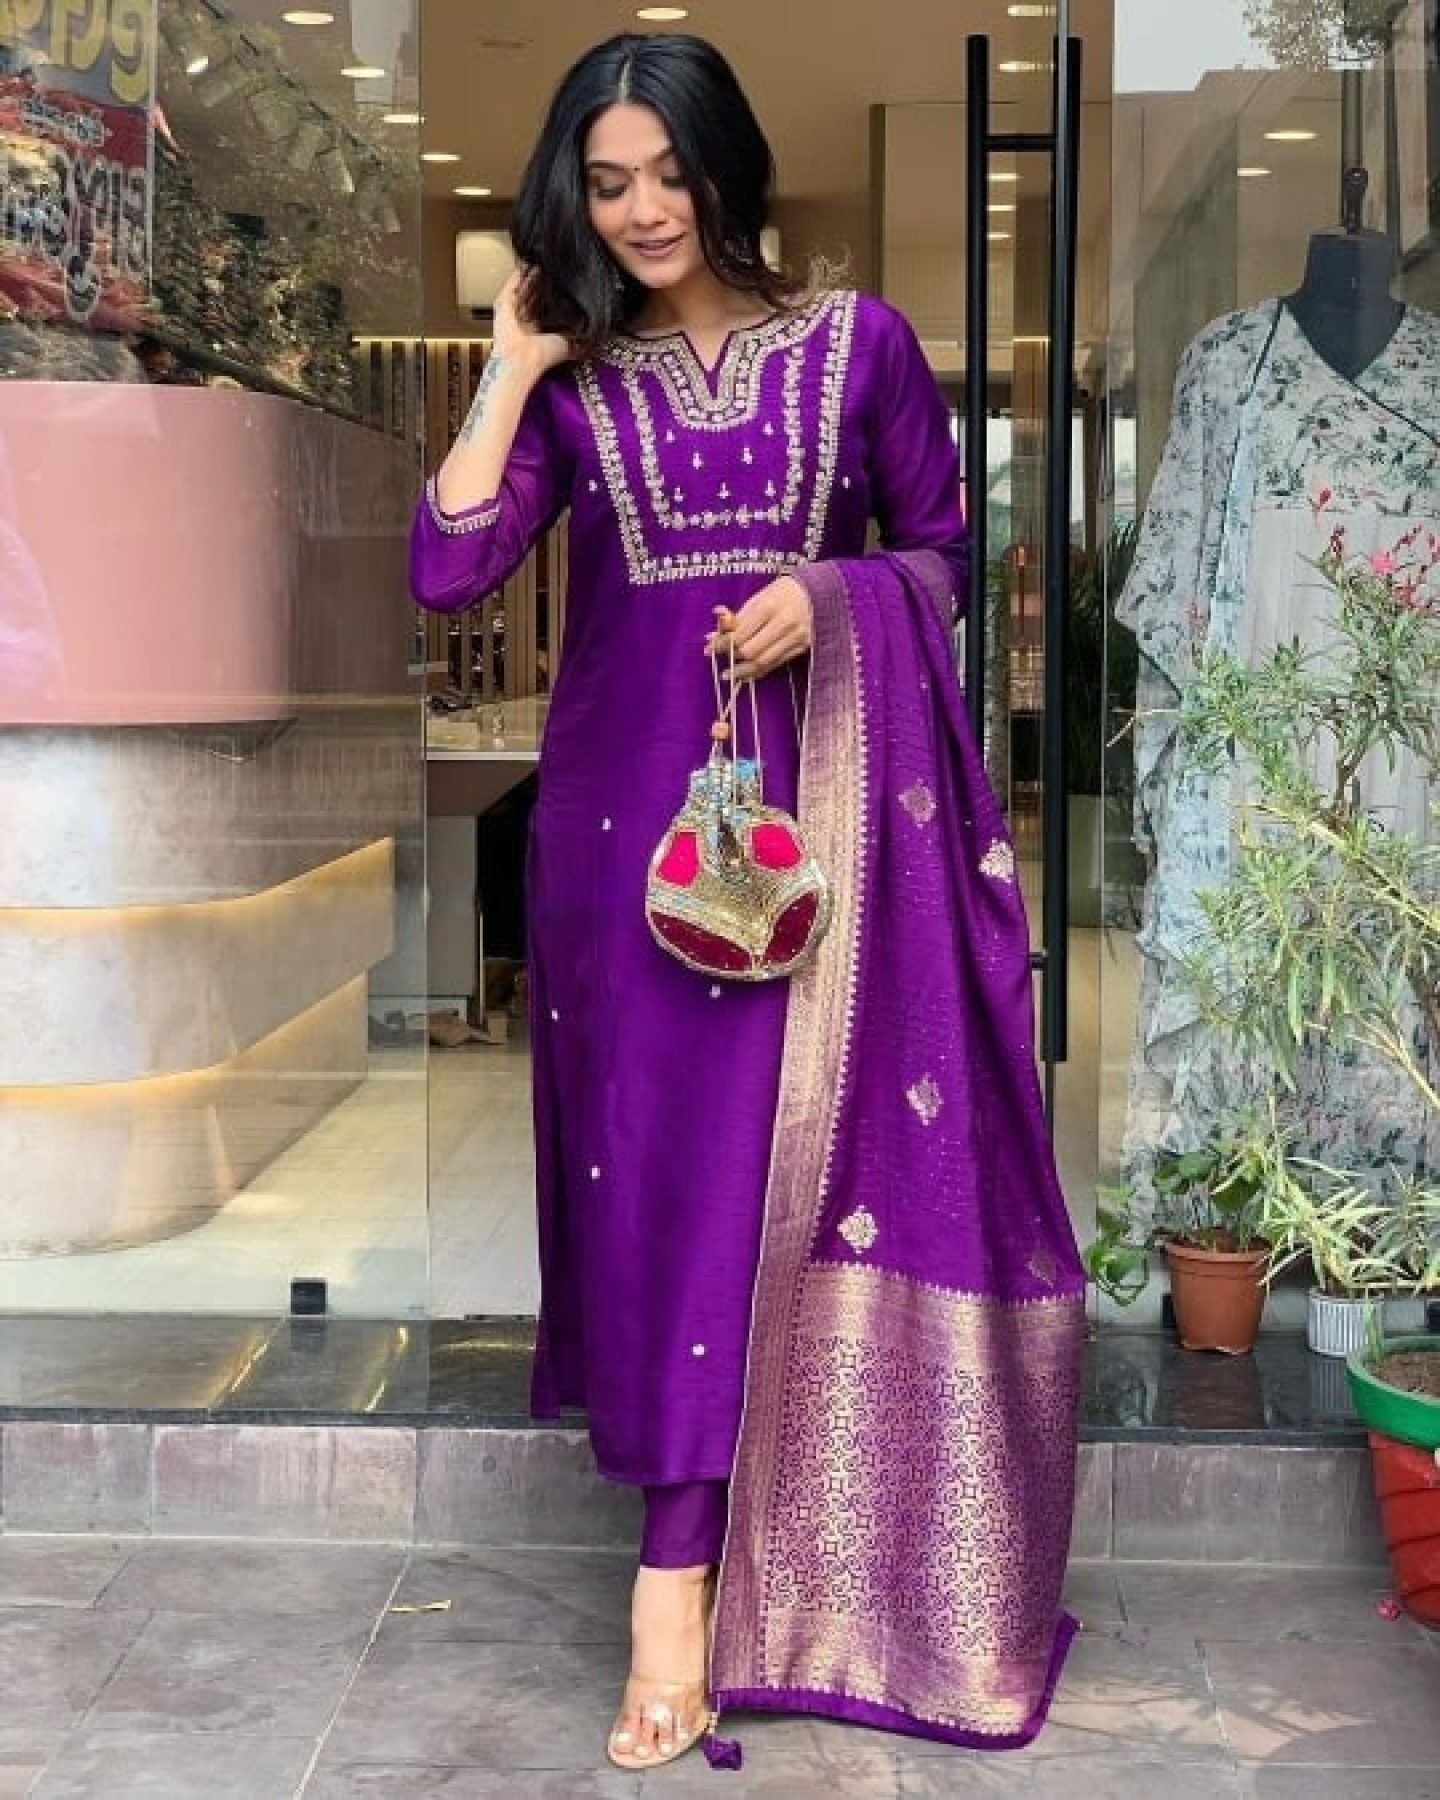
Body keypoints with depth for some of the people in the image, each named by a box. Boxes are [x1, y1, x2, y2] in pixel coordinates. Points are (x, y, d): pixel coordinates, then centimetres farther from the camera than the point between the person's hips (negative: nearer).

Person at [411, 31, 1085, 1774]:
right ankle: (696, 1571, 6)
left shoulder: (860, 341, 4)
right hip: (627, 788, 1)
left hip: (819, 784, -1)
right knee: (658, 1150, -2)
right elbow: (446, 568, -6)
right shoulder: (571, 376, 6)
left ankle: (676, 1573, 7)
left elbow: (943, 552, 9)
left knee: (765, 1147, -2)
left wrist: (824, 597, -9)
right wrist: (514, 366, -5)